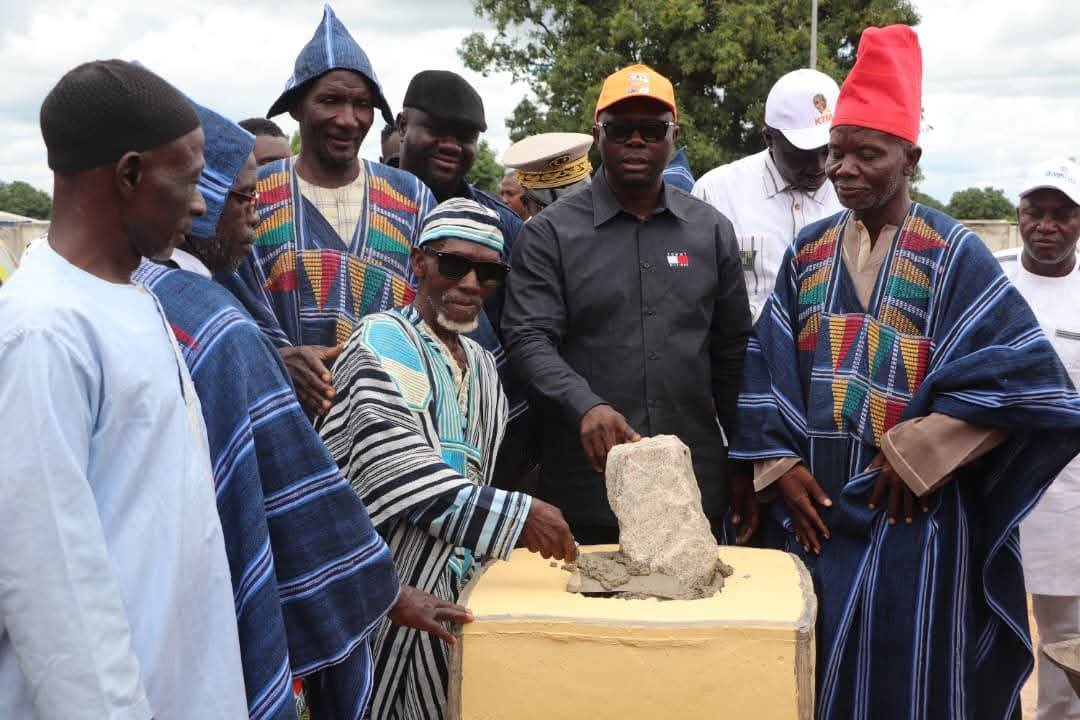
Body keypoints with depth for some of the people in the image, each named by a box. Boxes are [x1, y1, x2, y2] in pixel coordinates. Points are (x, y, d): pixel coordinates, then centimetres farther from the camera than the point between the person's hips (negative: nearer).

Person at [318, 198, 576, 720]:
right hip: (390, 587, -7)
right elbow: (394, 463, -23)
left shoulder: (482, 365, 16)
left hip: (457, 583, 7)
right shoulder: (384, 340, -8)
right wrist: (517, 515, -25)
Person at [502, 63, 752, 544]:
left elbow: (732, 352, 13)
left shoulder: (711, 231, 9)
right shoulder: (551, 233, 0)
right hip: (586, 483, -2)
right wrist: (586, 406, -26)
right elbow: (529, 339, -9)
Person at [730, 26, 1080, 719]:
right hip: (821, 509, 4)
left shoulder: (953, 254, -5)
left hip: (915, 513, -4)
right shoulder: (808, 253, 8)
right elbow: (767, 370, 7)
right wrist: (779, 466, -5)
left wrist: (918, 451, -15)